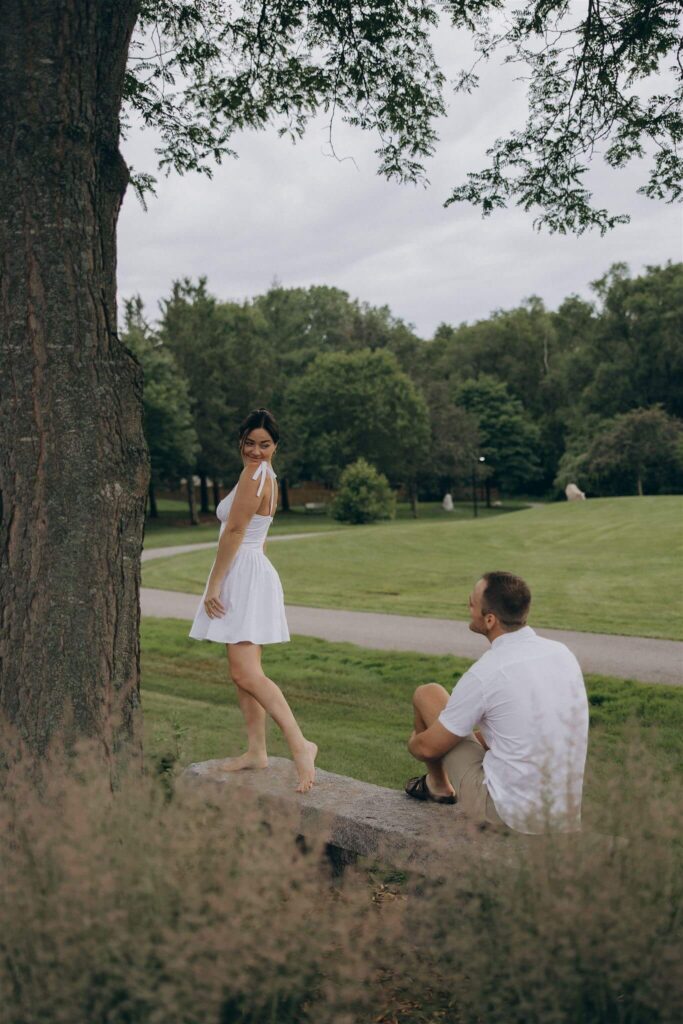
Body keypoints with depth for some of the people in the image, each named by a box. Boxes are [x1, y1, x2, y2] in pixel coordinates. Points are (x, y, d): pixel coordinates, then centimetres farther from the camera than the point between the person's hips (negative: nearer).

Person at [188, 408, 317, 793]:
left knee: (246, 674, -16)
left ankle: (300, 744, -20)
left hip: (243, 575, -10)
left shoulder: (254, 474, -13)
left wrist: (214, 585, -13)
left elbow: (234, 532, -15)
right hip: (254, 572, 10)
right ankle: (257, 751, 17)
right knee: (244, 671, 12)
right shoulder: (268, 477, 17)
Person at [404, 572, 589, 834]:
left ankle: (437, 784, 32)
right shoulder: (563, 652, -1)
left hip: (509, 813, -7)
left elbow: (429, 747, -6)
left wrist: (414, 742, 18)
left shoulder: (484, 674, -21)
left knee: (427, 694, 11)